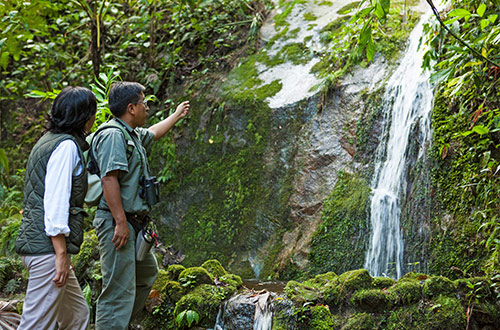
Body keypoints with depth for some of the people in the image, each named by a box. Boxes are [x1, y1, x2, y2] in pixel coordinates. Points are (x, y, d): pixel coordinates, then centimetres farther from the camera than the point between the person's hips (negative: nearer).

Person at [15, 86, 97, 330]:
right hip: (48, 247, -10)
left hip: (36, 244, 10)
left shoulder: (50, 141, 18)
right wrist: (61, 255, -21)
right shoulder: (66, 146, -12)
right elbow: (55, 202, -20)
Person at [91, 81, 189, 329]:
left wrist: (177, 115, 56)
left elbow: (154, 133, 41)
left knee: (147, 272, 24)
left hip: (132, 222, 11)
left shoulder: (133, 134, 17)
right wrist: (120, 222, -27)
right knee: (119, 288, -11)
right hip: (117, 222, -11)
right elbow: (109, 179, -24)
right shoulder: (113, 135, -15)